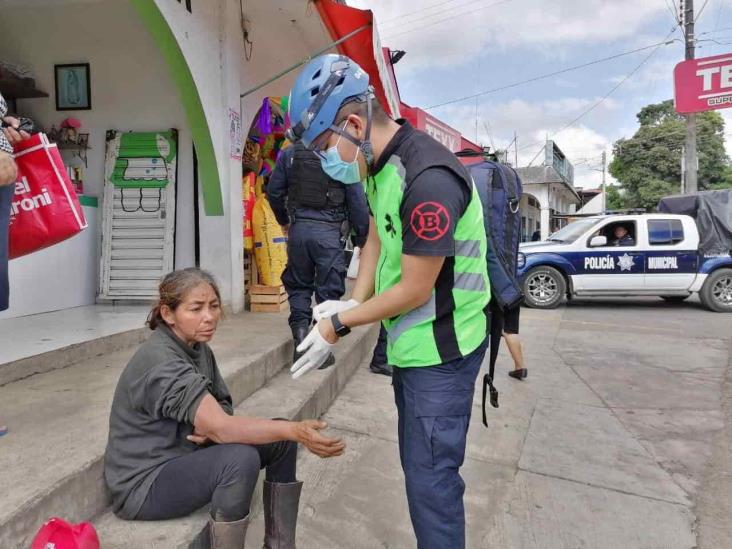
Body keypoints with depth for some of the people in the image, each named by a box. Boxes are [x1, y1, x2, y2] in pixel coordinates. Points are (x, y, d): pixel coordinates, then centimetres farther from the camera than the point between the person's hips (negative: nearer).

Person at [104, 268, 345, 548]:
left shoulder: (198, 348, 1)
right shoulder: (161, 363, -27)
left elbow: (221, 413, 6)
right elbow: (221, 427, -34)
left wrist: (211, 428, -18)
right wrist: (295, 430, -41)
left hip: (186, 456, 9)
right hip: (145, 484, -8)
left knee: (281, 439, -2)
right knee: (241, 459, -33)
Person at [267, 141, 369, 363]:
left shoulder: (290, 153, 5)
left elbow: (274, 191, 9)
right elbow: (357, 200, -4)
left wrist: (284, 220, 25)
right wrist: (361, 239, 5)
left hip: (298, 228, 2)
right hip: (329, 231, -2)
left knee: (298, 286, 16)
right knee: (328, 290, 6)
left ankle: (300, 333, 8)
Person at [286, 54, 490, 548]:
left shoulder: (428, 179, -26)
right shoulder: (381, 165, 4)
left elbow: (415, 291, -22)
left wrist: (340, 326, -11)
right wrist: (352, 304, 1)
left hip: (440, 350, -9)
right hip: (409, 344, 9)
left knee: (431, 477, 3)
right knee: (419, 465, 21)